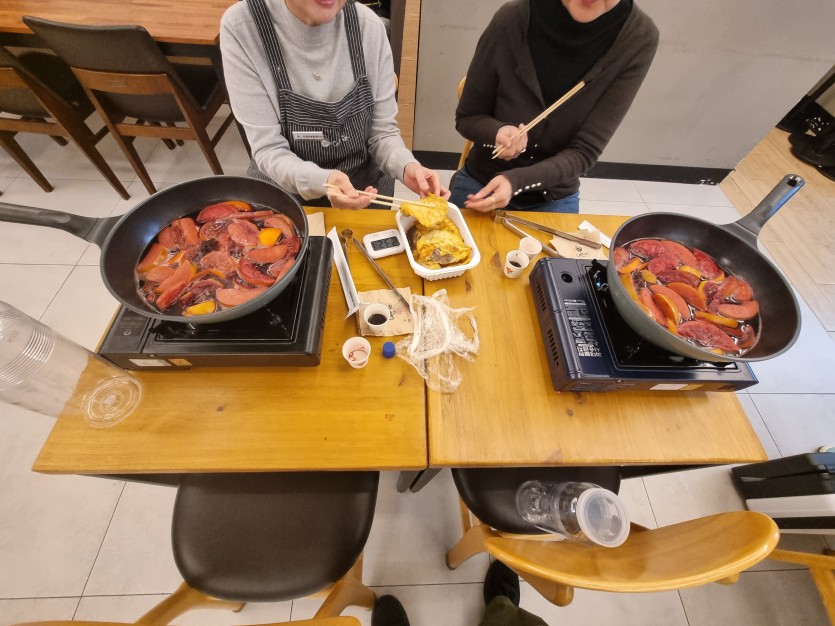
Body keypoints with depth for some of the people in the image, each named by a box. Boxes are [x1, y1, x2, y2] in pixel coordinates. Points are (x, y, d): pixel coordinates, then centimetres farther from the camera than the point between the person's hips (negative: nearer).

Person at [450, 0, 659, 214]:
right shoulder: (512, 20, -16)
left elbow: (585, 151, -16)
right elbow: (466, 117, -6)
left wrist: (516, 181, -30)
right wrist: (498, 132, -26)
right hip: (479, 185, 1)